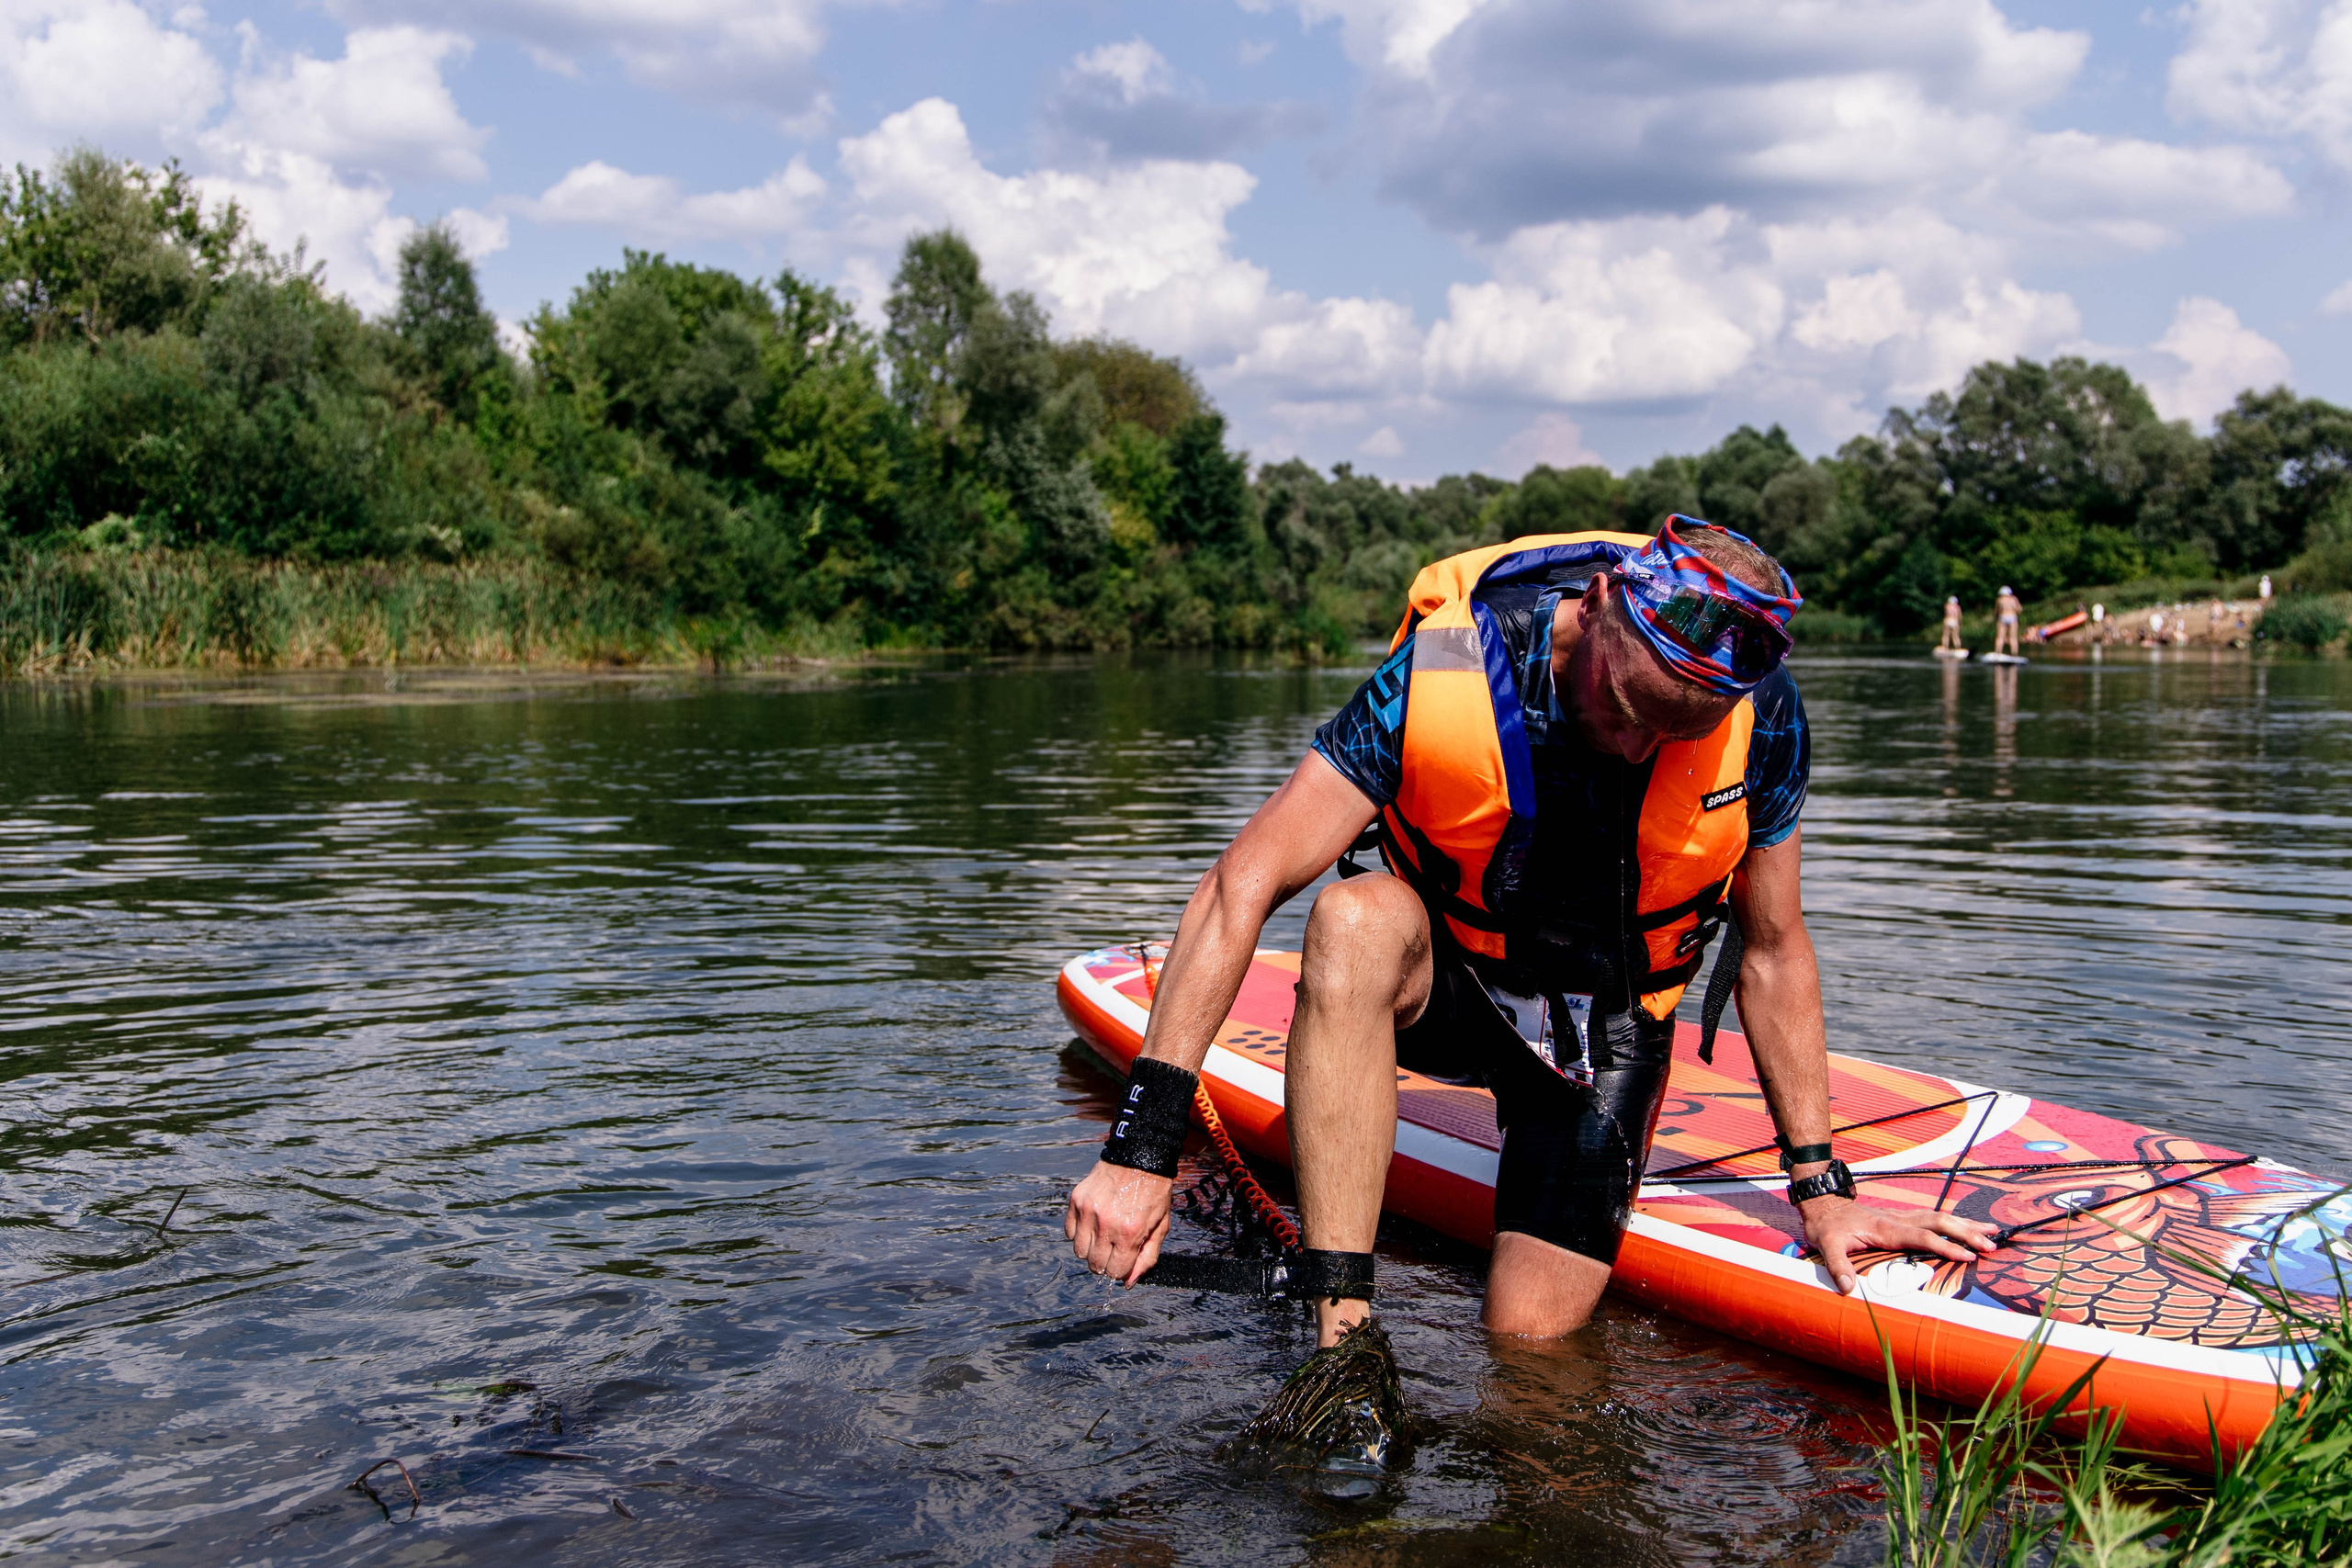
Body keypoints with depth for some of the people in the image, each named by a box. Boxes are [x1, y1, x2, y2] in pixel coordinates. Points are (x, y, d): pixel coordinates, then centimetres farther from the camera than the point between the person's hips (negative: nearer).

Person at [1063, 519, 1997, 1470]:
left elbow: (1772, 954, -5)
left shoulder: (1761, 717, -20)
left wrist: (1821, 1190, -4)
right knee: (1358, 919, -37)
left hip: (1608, 1023, 1)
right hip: (1441, 983, -1)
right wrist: (1143, 1144, -36)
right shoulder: (1445, 672, -28)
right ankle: (1344, 1332, -35)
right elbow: (1240, 888, -30)